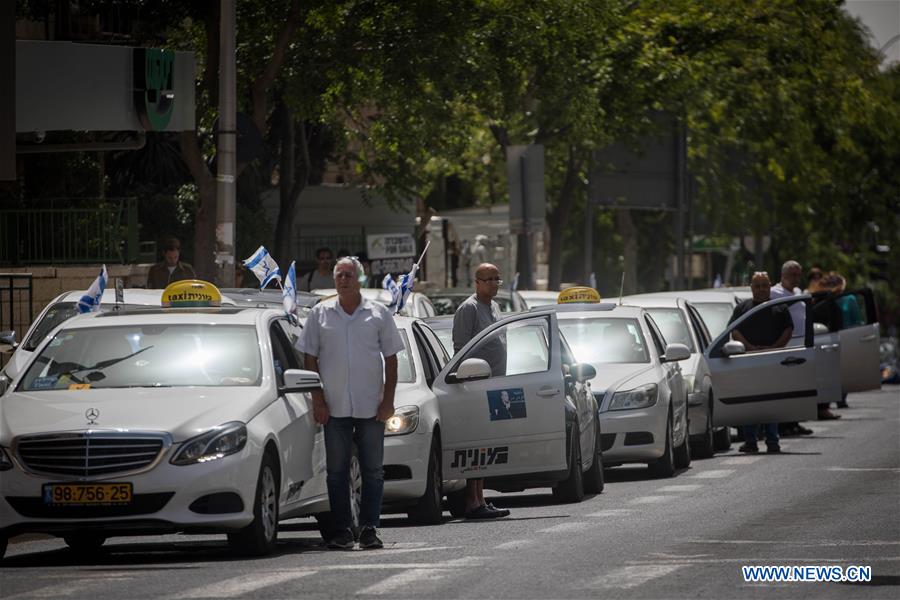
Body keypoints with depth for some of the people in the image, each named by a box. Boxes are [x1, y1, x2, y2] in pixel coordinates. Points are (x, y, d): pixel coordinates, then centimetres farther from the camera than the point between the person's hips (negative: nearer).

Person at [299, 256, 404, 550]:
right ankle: (341, 529, 6)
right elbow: (310, 358, 6)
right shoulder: (320, 314, 5)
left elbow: (390, 359, 5)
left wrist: (388, 400, -3)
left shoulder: (378, 314, 5)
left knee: (373, 470, 1)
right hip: (334, 407, 0)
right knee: (336, 471, 2)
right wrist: (317, 399, -3)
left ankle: (369, 528, 6)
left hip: (371, 406, 0)